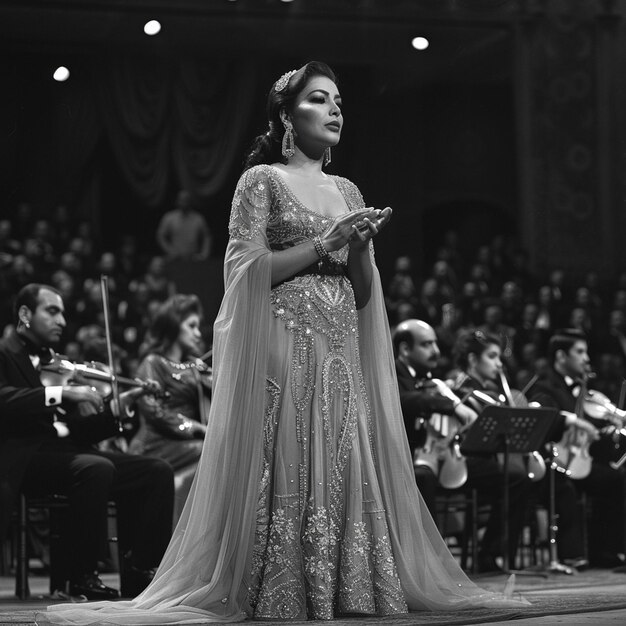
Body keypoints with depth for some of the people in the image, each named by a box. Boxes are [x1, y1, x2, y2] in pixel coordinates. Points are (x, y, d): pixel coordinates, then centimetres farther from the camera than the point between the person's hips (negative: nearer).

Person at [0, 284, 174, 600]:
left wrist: (115, 408, 0)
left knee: (157, 472, -7)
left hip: (67, 449, 8)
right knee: (97, 468, -35)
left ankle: (138, 570, -5)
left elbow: (79, 431, 16)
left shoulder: (54, 363, 24)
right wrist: (59, 393, -25)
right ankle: (80, 576, -21)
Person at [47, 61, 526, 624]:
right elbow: (246, 270, -8)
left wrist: (361, 247, -2)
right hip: (284, 342, -6)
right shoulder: (262, 181, 2)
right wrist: (321, 245, -12)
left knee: (346, 466, 0)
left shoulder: (347, 191, 18)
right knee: (287, 466, -9)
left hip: (342, 347, 6)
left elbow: (364, 292, 17)